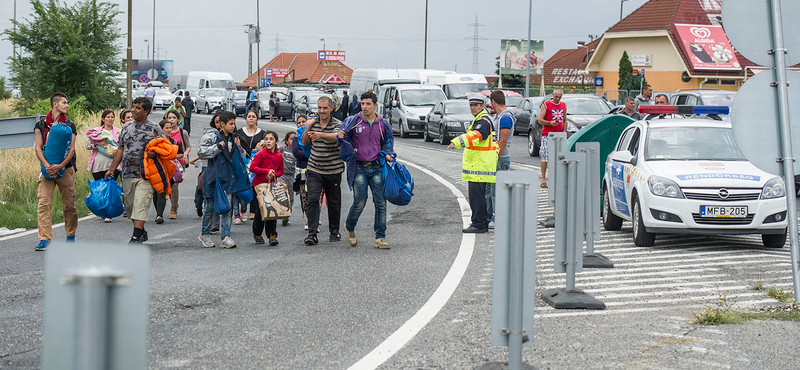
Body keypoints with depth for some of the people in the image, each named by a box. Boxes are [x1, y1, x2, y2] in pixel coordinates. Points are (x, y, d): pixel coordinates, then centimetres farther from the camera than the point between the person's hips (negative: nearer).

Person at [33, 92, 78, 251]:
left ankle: (71, 235, 24)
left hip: (66, 168, 0)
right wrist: (47, 165, -16)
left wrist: (60, 166, -16)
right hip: (47, 169, 0)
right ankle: (45, 239, -12)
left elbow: (71, 149, -1)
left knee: (69, 205, 4)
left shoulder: (69, 125, 6)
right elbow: (38, 148, 0)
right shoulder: (41, 124, 6)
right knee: (43, 204, -11)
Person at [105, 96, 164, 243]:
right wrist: (112, 168, 13)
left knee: (140, 204, -15)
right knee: (129, 204, 9)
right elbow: (121, 149, 17)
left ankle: (136, 237, -19)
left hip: (145, 175, -5)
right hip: (127, 174, 5)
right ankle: (142, 232, 26)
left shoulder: (155, 128, -1)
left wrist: (155, 153, -19)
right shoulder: (126, 127, 13)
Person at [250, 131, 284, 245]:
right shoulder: (261, 154, -8)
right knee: (260, 210, 1)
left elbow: (281, 171, 14)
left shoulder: (279, 156, 5)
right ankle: (257, 234, 19)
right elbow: (252, 168, -15)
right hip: (259, 184, -3)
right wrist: (266, 171, -23)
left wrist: (274, 174, -8)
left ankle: (272, 235, -2)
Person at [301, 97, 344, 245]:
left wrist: (320, 135, -48)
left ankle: (334, 232, 27)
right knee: (313, 199, -13)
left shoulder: (337, 124, -6)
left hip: (333, 170, -2)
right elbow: (305, 142, 10)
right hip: (314, 170, 2)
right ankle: (312, 234, -16)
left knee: (334, 202, 9)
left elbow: (335, 137, -28)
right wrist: (308, 127, -6)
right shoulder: (313, 123, 7)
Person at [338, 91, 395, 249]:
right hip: (359, 168, -3)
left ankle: (380, 238, 3)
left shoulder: (383, 124, 9)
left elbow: (387, 143, 21)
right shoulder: (353, 121, 0)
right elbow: (344, 141, 3)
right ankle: (349, 228, 21)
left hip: (377, 168, 3)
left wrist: (388, 155, 1)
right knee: (359, 203, -7)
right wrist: (341, 138, -21)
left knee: (381, 203, -4)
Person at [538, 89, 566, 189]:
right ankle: (543, 179, -6)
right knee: (544, 156, -9)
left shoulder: (563, 105, 16)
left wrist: (564, 132, 9)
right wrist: (550, 123, -19)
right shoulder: (546, 105, 1)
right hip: (547, 135, -4)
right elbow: (540, 120, -3)